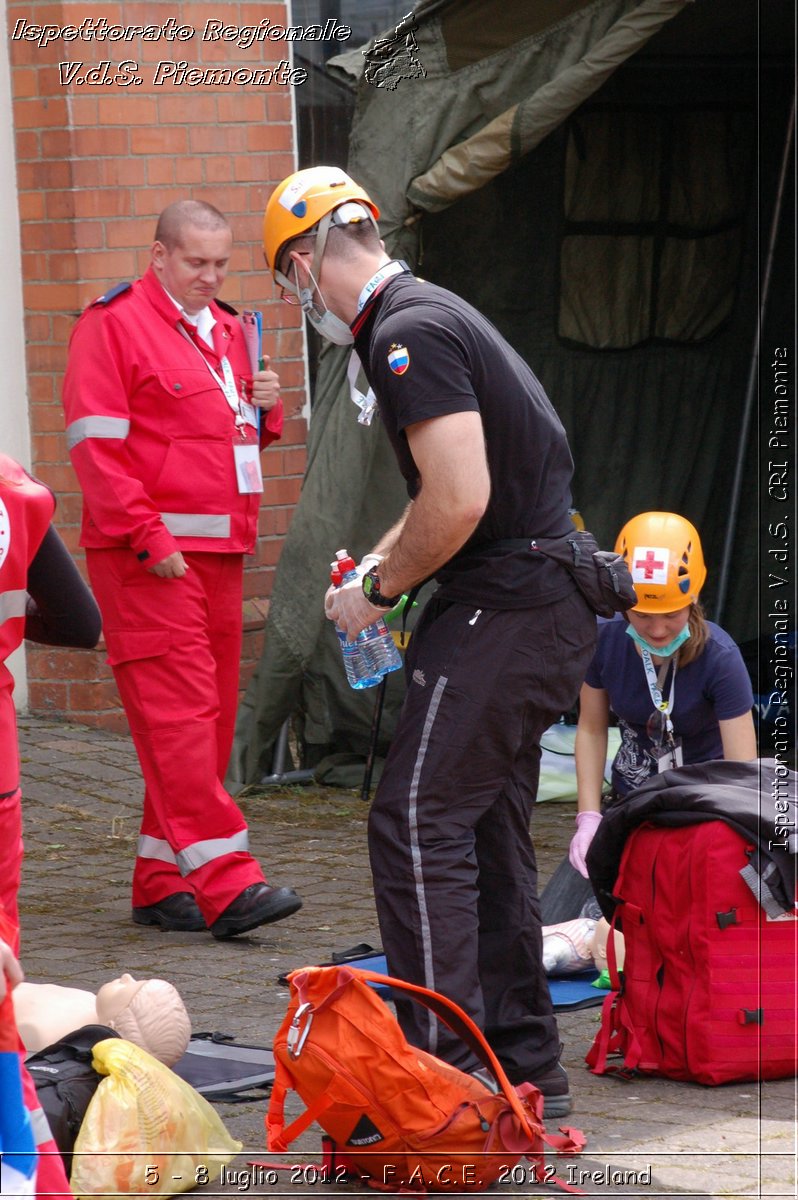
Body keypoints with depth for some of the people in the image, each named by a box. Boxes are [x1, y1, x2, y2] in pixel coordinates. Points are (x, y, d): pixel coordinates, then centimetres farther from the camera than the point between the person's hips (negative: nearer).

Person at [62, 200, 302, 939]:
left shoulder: (226, 331, 20)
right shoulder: (113, 325, -5)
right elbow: (95, 444, -11)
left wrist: (265, 408, 6)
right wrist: (147, 537, -18)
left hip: (219, 550, 8)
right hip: (149, 557, -8)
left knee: (208, 718, 7)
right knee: (178, 711, -12)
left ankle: (163, 884, 14)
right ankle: (225, 883, -18)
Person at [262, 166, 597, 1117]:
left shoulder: (408, 336, -16)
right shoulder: (433, 313, 17)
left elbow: (460, 502, -23)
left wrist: (377, 591, -10)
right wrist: (379, 560, 26)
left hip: (504, 611, -10)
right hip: (547, 608, 10)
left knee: (417, 822, -10)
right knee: (488, 829, 15)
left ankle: (443, 1066, -13)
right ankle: (526, 1066, 20)